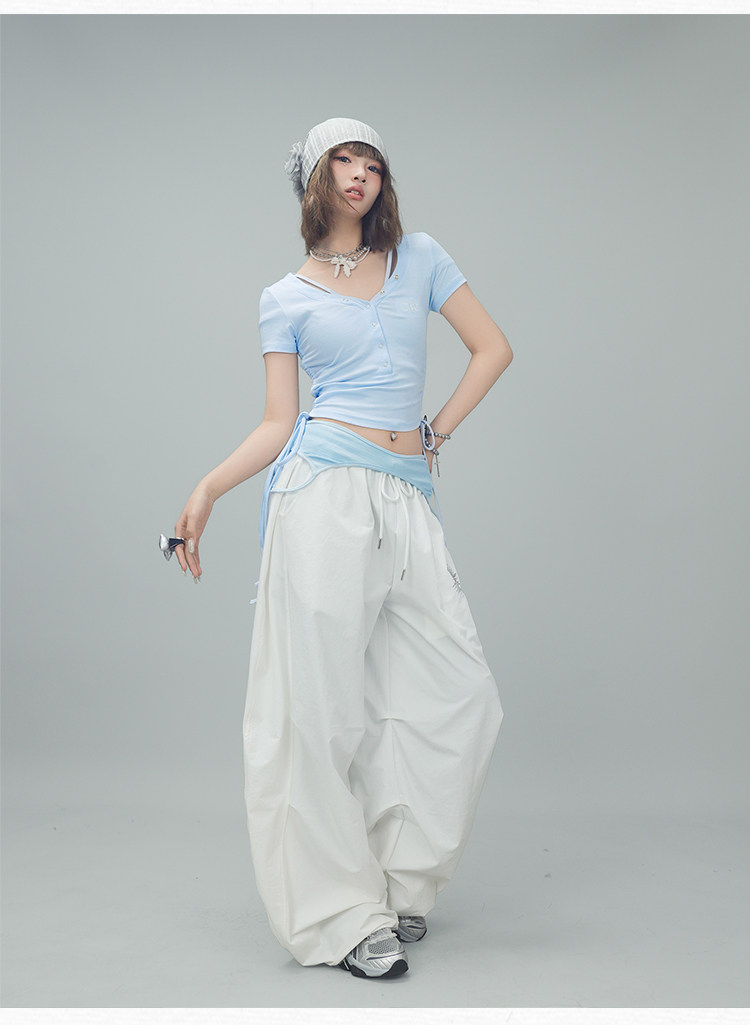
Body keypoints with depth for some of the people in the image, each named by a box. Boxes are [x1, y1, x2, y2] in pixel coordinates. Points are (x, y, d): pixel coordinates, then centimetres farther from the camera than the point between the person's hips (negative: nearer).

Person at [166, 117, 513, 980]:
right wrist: (207, 488, -7)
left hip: (408, 498, 3)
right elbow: (279, 425, 5)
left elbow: (492, 347, 15)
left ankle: (401, 882, 18)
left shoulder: (420, 257, 15)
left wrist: (439, 429, 7)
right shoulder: (286, 298, 9)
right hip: (323, 487, -3)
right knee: (320, 702, -5)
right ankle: (343, 914, 6)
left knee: (458, 691, 0)